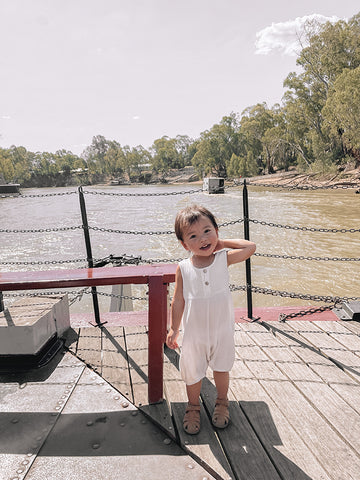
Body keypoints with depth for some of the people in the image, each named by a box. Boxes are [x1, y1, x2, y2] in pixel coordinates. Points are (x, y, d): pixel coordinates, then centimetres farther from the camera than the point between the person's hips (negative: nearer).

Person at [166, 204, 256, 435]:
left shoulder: (223, 259, -10)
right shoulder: (183, 269, -12)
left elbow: (251, 247, -13)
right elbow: (178, 300, -4)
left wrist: (221, 242, -9)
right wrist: (174, 328, 2)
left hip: (222, 330, 1)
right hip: (194, 333, 0)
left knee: (221, 368, 20)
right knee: (192, 372, 16)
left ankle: (222, 403, 47)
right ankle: (193, 407, 43)